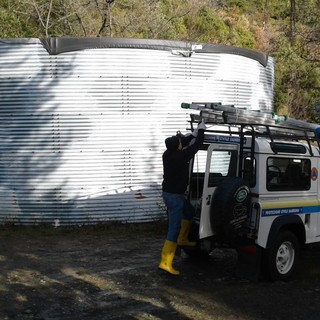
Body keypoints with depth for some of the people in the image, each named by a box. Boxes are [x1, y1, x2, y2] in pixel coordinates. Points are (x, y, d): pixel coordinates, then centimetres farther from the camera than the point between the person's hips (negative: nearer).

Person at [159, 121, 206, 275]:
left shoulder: (168, 154, -2)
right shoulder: (180, 157, -24)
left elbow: (184, 143, 17)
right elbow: (196, 146, -14)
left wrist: (194, 134, 16)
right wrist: (201, 130, 0)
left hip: (170, 192, 9)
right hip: (174, 196, -9)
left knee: (189, 211, 30)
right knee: (174, 229, -7)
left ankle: (182, 239, 37)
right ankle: (166, 262, -9)